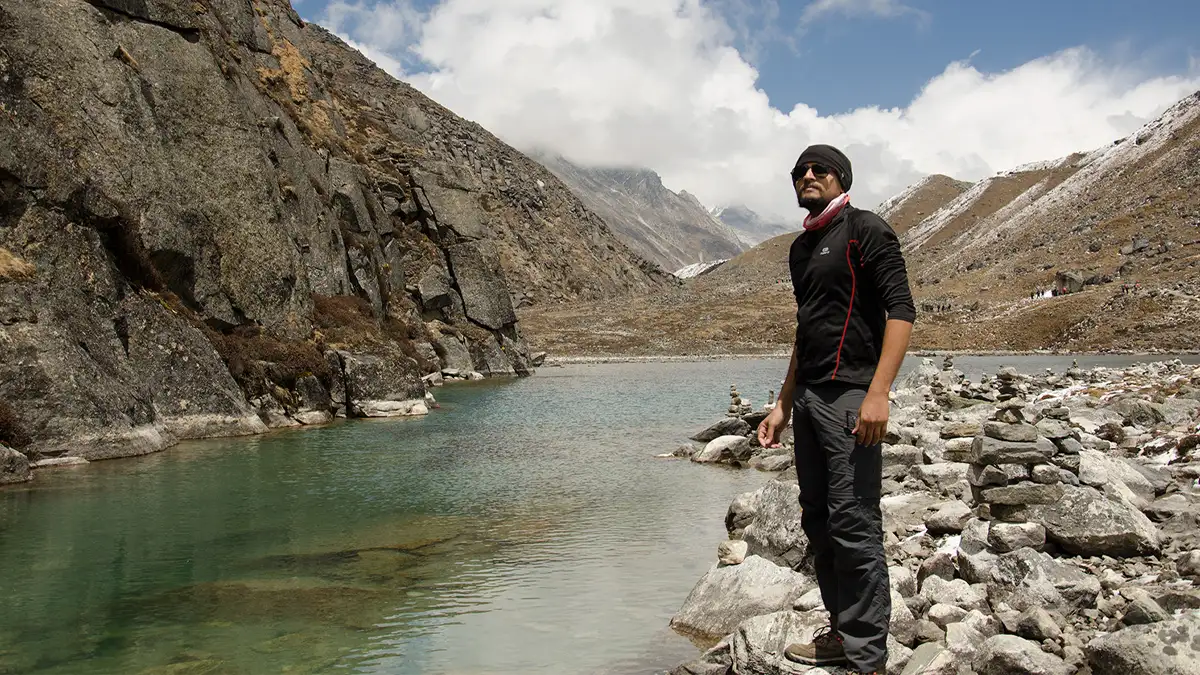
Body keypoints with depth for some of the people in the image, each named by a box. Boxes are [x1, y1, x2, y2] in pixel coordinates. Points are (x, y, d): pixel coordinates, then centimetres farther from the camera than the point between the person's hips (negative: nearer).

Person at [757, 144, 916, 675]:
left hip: (849, 397, -9)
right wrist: (783, 405, 22)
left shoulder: (865, 230, -4)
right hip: (807, 398, 9)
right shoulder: (801, 247, 20)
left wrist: (878, 393, -23)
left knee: (854, 528, -8)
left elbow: (901, 311, -12)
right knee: (818, 523, 13)